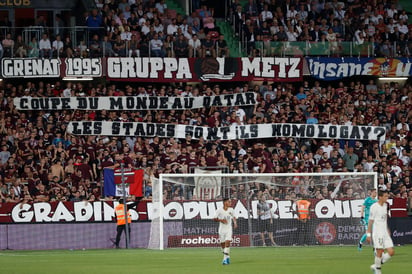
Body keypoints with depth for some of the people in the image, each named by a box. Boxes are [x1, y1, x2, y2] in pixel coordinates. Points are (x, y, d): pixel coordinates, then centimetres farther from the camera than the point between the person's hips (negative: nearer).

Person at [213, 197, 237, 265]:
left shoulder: (231, 210, 1)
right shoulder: (219, 210, -8)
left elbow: (233, 217, 18)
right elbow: (214, 219, -6)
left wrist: (235, 223, 2)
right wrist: (220, 220, -22)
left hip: (229, 229, 0)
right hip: (222, 229, 0)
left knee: (227, 242, -16)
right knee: (222, 244, 7)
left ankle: (225, 259, -17)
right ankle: (227, 257, 29)